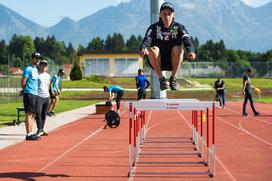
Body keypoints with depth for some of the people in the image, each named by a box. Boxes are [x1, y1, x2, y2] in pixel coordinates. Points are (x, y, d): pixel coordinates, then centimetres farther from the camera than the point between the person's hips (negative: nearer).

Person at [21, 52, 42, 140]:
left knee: (33, 114, 11)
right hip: (29, 94, -9)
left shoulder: (36, 69, 18)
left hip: (35, 94, 9)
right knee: (29, 114, -9)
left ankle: (31, 133, 17)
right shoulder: (28, 69, -10)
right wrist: (26, 90, 1)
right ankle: (28, 135, -9)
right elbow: (23, 82, -13)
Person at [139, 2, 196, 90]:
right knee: (153, 50, -31)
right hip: (157, 63, 0)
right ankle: (161, 79, -12)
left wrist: (191, 51, -43)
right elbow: (147, 40, -21)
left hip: (172, 62, 0)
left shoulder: (179, 27, 0)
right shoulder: (154, 28, -2)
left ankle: (173, 78, -10)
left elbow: (187, 40, -19)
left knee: (178, 49, -30)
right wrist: (143, 49, -46)